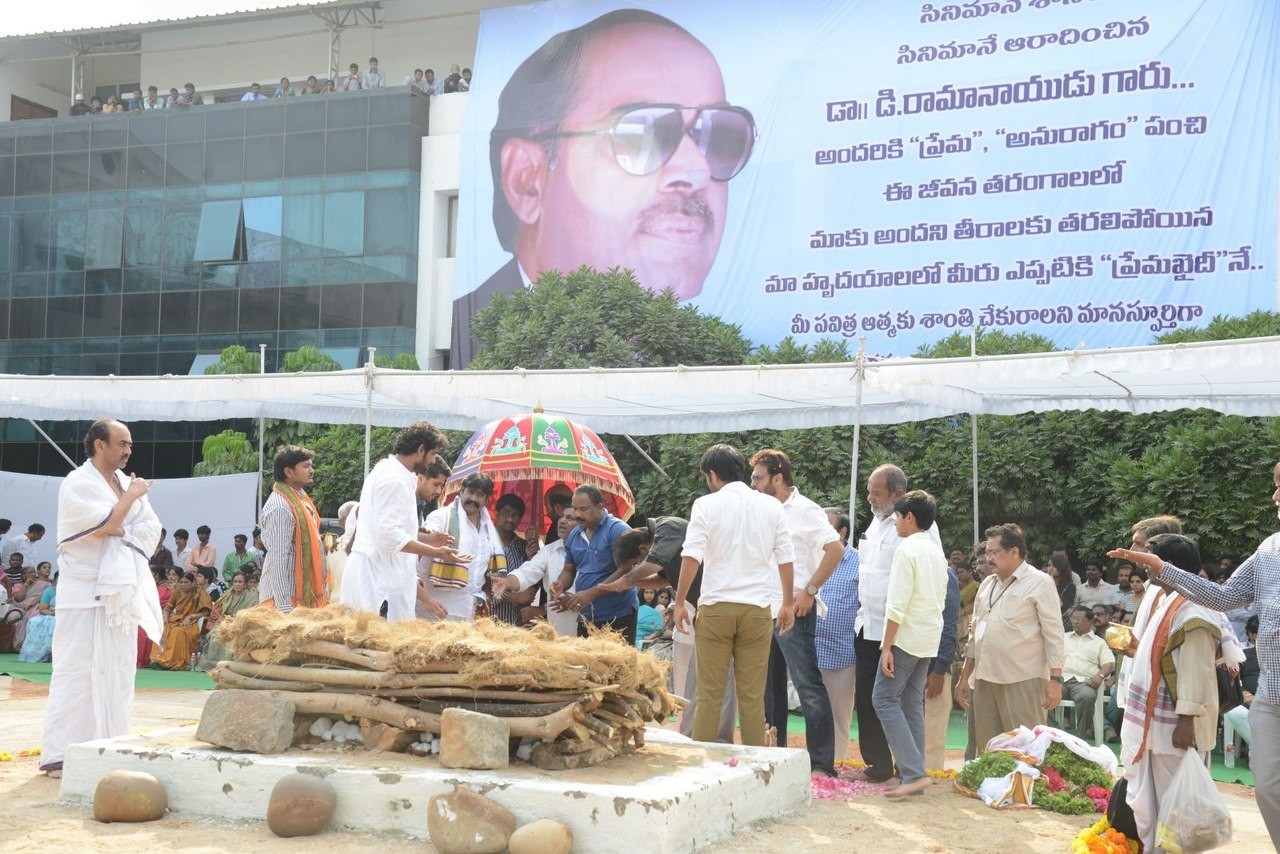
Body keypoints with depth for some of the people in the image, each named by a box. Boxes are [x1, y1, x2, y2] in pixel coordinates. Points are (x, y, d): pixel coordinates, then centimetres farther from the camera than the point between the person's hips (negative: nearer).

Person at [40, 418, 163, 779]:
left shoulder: (127, 482, 13)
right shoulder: (78, 484, -9)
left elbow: (152, 529, 6)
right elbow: (105, 525, -21)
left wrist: (117, 532, -12)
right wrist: (131, 497, -7)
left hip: (122, 590, 7)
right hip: (85, 591, -7)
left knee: (119, 671, 8)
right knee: (77, 670, -8)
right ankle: (59, 755, -6)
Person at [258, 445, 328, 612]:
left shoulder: (301, 498, 12)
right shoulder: (280, 508, -19)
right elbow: (278, 559, -22)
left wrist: (323, 589, 20)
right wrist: (285, 607, -25)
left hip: (305, 594, 9)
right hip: (288, 597, -9)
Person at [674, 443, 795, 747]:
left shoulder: (706, 505, -2)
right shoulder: (771, 506, 7)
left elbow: (691, 556, -8)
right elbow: (785, 558, 8)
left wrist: (680, 602, -2)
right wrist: (788, 603, 17)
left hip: (716, 606, -2)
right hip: (757, 608, 2)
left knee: (709, 695, 3)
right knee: (752, 696, 6)